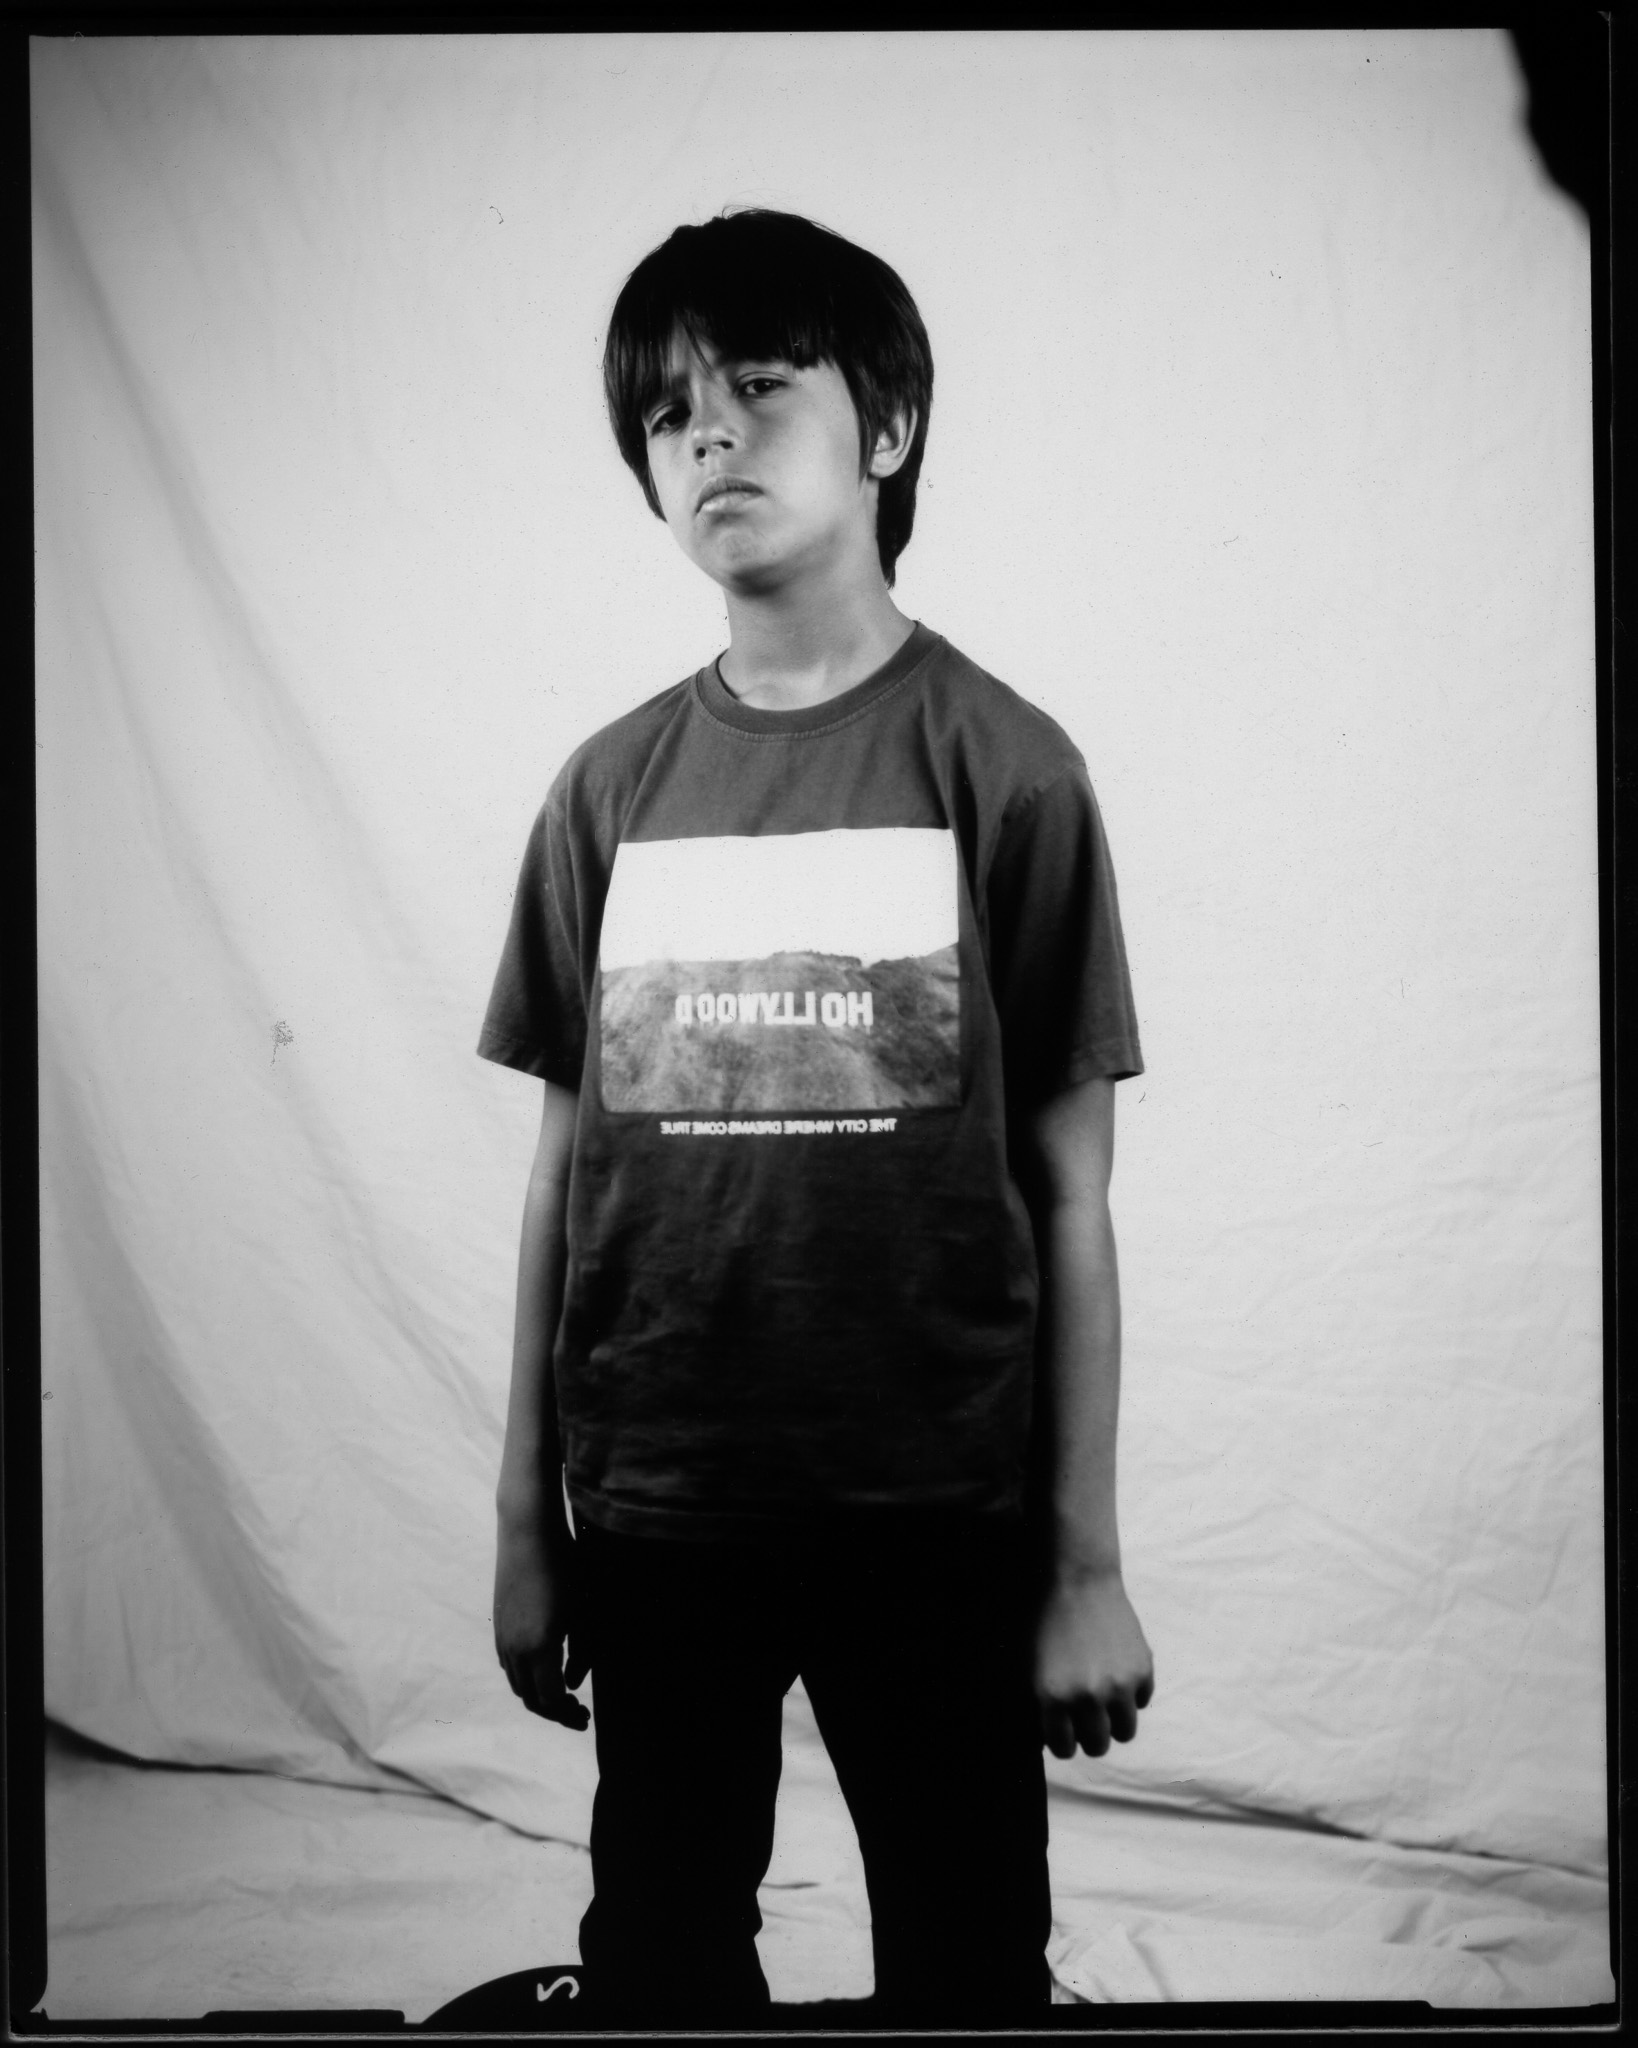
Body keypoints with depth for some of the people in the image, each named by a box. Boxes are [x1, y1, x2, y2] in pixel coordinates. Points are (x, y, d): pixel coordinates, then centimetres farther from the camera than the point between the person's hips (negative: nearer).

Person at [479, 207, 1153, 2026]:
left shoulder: (1001, 766, -6)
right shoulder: (611, 787, 3)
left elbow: (1067, 1194, -5)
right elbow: (563, 1166, 6)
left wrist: (1088, 1565, -4)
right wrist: (525, 1527, 7)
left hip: (941, 1518, -2)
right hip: (656, 1515, 3)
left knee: (966, 1963, 13)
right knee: (660, 1960, 17)